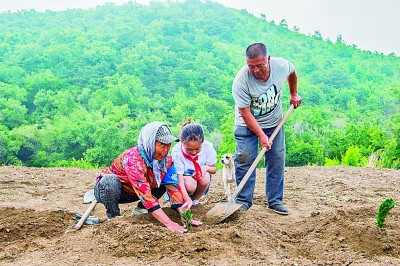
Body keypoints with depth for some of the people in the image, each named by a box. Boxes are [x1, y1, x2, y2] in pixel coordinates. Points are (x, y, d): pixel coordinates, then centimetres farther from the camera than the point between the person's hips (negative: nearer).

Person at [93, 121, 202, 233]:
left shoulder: (166, 158, -15)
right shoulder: (133, 159, -35)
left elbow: (173, 186, -18)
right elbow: (145, 195, -41)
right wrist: (168, 223, -46)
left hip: (131, 194, 6)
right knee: (110, 179, -38)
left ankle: (141, 209, 4)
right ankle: (113, 217, -16)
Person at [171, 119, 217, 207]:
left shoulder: (208, 147, -22)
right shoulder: (177, 152, -31)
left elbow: (214, 169, -5)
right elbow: (180, 181, -35)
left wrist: (206, 168, -29)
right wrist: (187, 200, -49)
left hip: (200, 178, 3)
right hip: (183, 178, -3)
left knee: (205, 177, -32)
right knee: (189, 185, -36)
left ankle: (195, 199, -2)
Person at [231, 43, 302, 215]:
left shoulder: (282, 65, -19)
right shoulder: (241, 81, -29)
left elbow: (292, 72, 9)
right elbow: (245, 112, -24)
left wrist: (294, 94, 15)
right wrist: (261, 135, -27)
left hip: (274, 123, 3)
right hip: (247, 124, -3)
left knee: (277, 160, 0)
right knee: (244, 160, -10)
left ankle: (275, 200, 10)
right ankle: (243, 200, 3)